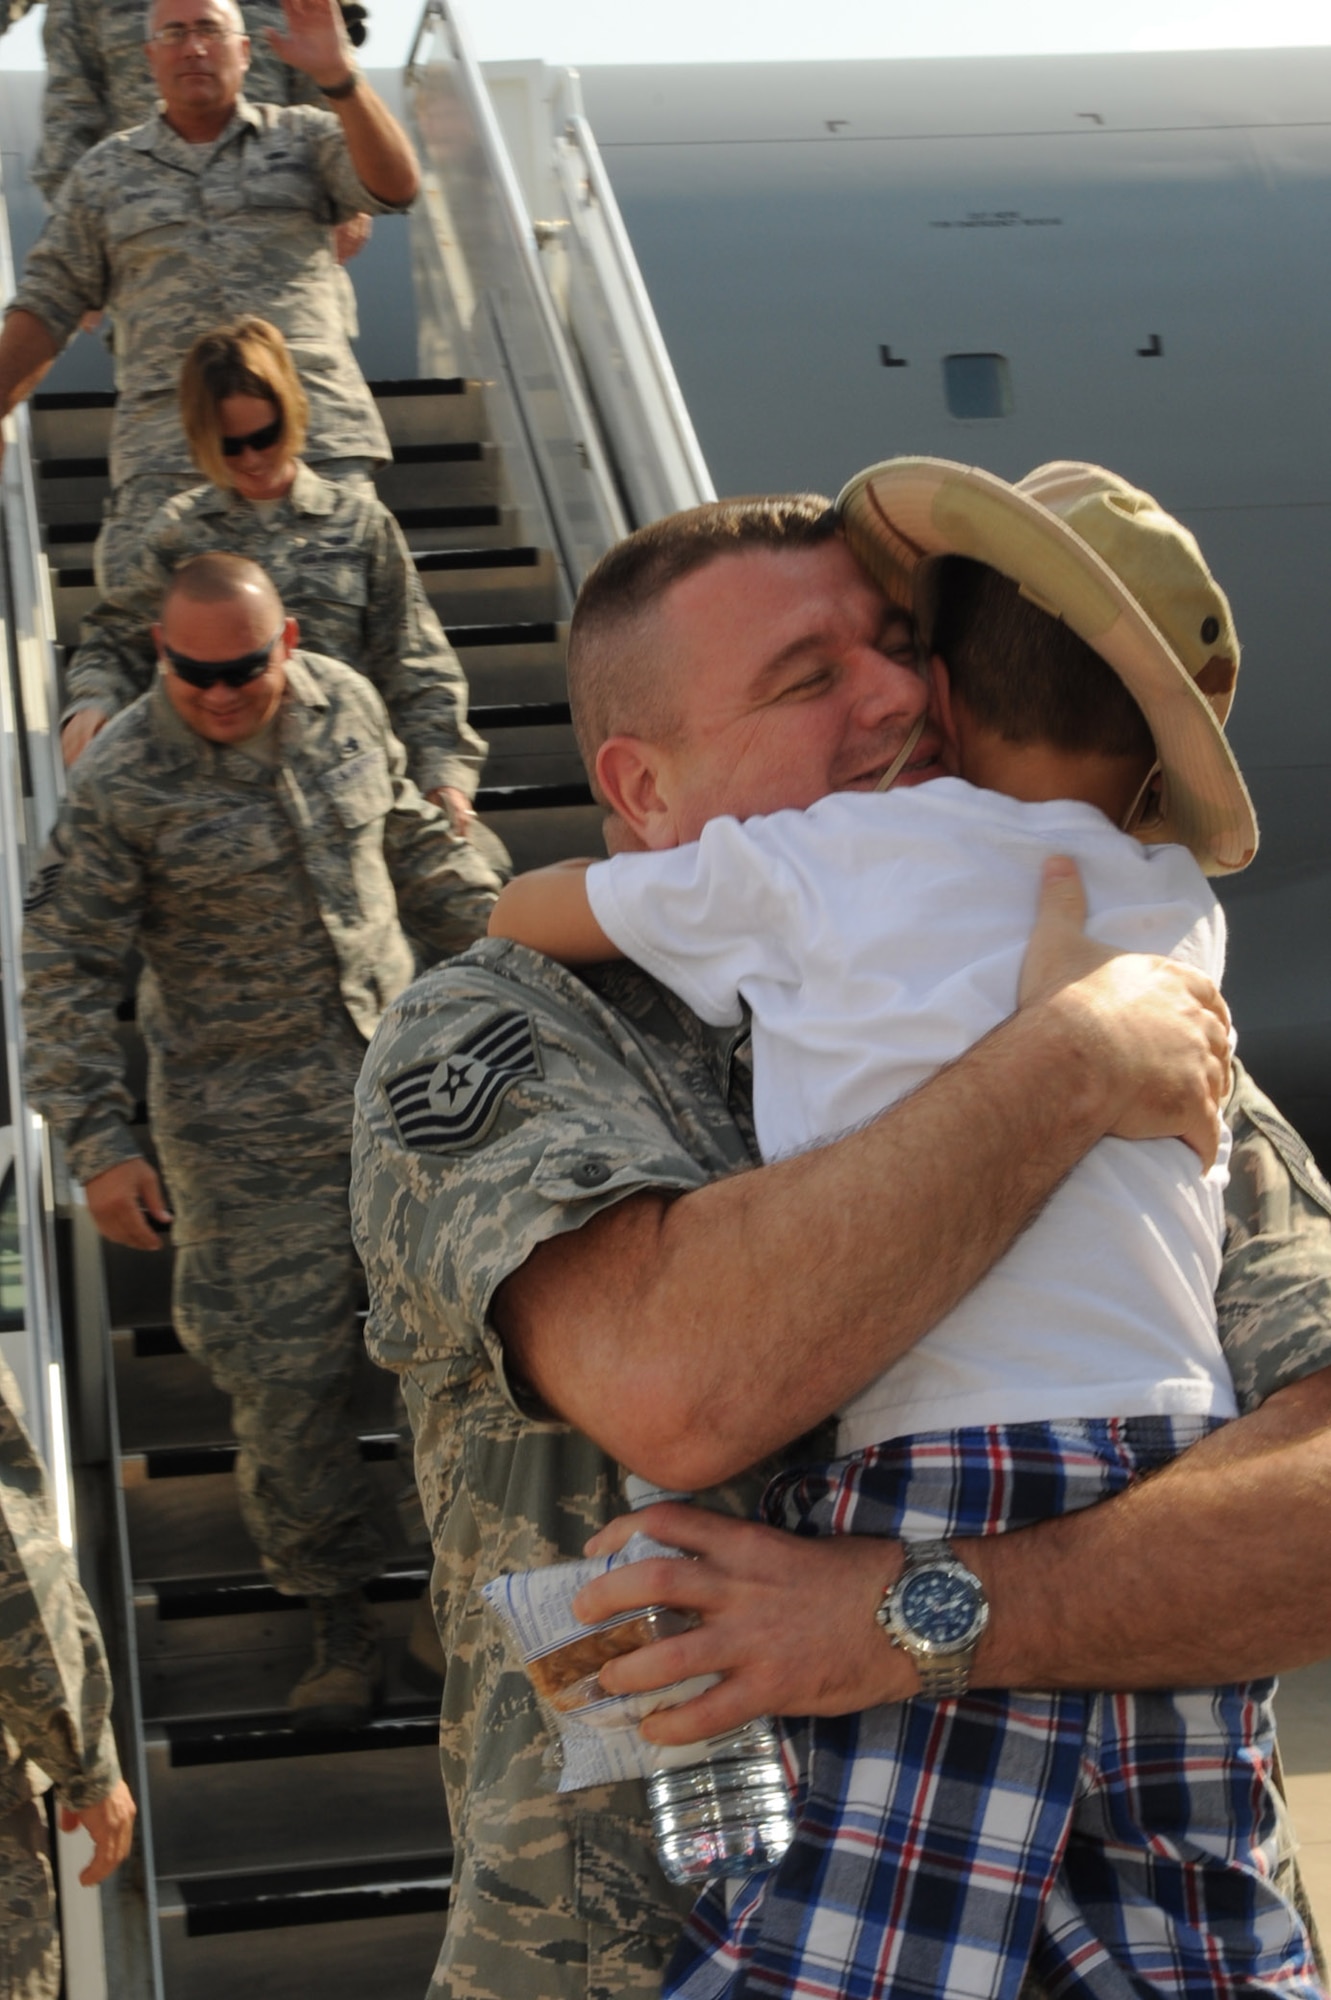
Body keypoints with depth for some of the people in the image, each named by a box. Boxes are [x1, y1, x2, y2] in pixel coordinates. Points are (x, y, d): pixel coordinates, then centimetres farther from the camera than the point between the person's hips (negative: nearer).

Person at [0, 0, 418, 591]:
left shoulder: (301, 138, 15)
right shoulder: (103, 173, 18)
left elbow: (394, 187, -4)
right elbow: (48, 303, 18)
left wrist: (338, 78, -17)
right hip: (166, 449, 0)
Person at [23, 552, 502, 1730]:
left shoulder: (346, 704, -1)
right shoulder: (121, 784, -15)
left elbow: (413, 842, 16)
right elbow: (69, 972, -11)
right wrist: (100, 1144, -15)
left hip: (403, 1072, 4)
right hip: (247, 1125, -4)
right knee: (287, 1372, 0)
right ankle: (339, 1618, 19)